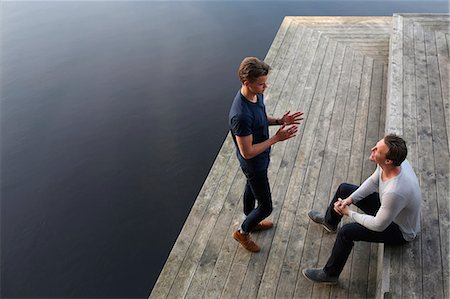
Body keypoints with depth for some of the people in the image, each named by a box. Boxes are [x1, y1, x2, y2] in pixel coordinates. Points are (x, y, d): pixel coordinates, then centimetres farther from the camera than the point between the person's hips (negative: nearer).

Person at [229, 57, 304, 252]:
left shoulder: (256, 94, -11)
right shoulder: (241, 116, -39)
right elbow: (247, 152, -32)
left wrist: (279, 121, -9)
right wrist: (276, 138, -28)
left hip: (260, 158, 9)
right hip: (253, 163, -9)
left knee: (252, 189, 30)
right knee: (266, 206, 9)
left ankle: (251, 222, 57)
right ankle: (242, 232, 35)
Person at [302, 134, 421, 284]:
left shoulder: (395, 191, -45)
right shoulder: (393, 161, -21)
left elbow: (378, 225, -31)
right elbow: (373, 181, 0)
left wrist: (349, 213, -18)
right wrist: (350, 199, -11)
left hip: (400, 231, -8)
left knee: (346, 232, -25)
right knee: (344, 189, 11)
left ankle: (330, 274, 0)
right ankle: (329, 222, 41)